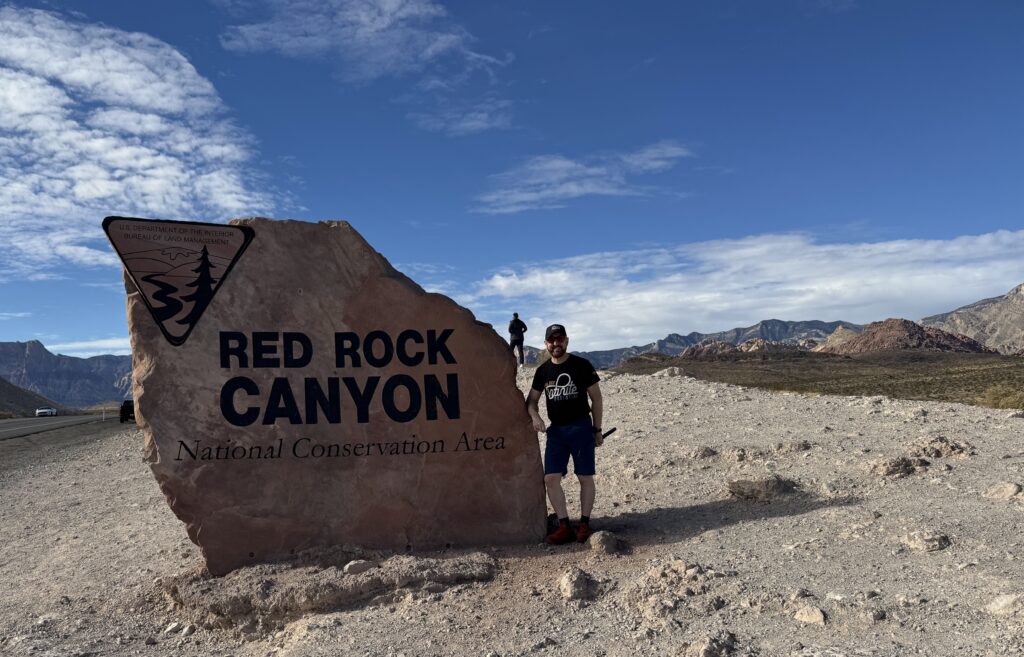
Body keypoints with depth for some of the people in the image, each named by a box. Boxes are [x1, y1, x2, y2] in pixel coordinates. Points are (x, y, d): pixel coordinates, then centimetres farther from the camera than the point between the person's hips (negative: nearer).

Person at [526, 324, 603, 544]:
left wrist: (597, 429, 0)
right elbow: (531, 399, 15)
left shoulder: (582, 365, -4)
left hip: (581, 428, -4)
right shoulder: (543, 370, 7)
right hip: (556, 430, 4)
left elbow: (596, 399, 1)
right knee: (551, 478, -3)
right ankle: (564, 526, 7)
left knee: (585, 477, 1)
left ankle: (584, 524, 14)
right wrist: (534, 416, -7)